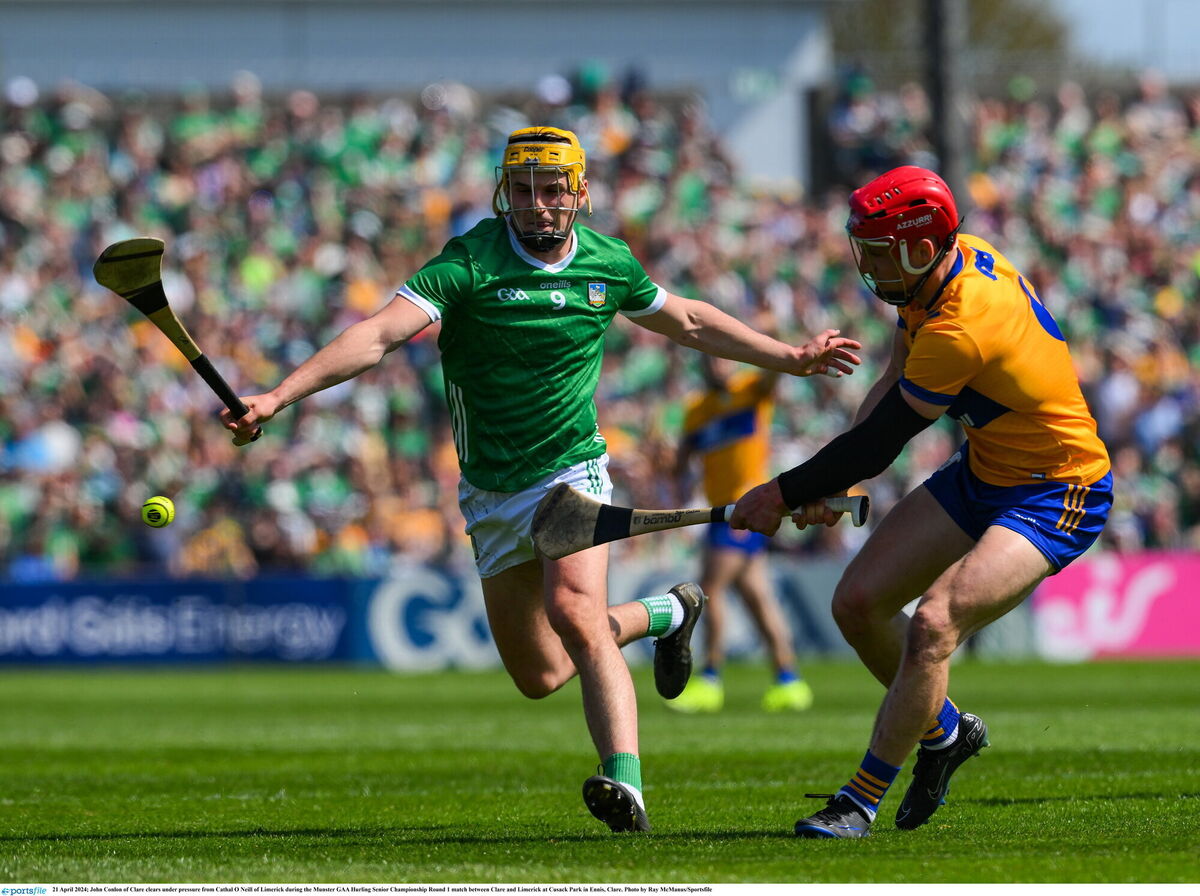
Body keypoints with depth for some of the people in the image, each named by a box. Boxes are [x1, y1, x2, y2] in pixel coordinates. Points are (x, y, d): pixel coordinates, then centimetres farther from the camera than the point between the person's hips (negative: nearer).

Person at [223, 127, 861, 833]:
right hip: (492, 490, 1)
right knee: (539, 675, 8)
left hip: (572, 468, -1)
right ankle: (665, 612, 34)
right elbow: (379, 335, -26)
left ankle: (627, 785, -40)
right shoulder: (471, 263, -14)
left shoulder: (609, 263, -2)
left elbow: (689, 322, 19)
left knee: (574, 612, -30)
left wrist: (791, 358, 24)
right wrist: (279, 397, -39)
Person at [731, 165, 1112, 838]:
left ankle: (862, 801, -17)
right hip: (983, 473, 10)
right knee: (858, 602, 3)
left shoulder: (960, 330, -32)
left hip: (1057, 495, -10)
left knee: (934, 624, -26)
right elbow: (895, 384, 7)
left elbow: (877, 443, -22)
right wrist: (830, 483, -5)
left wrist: (784, 495, -10)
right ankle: (944, 730, 26)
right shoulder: (959, 256, -4)